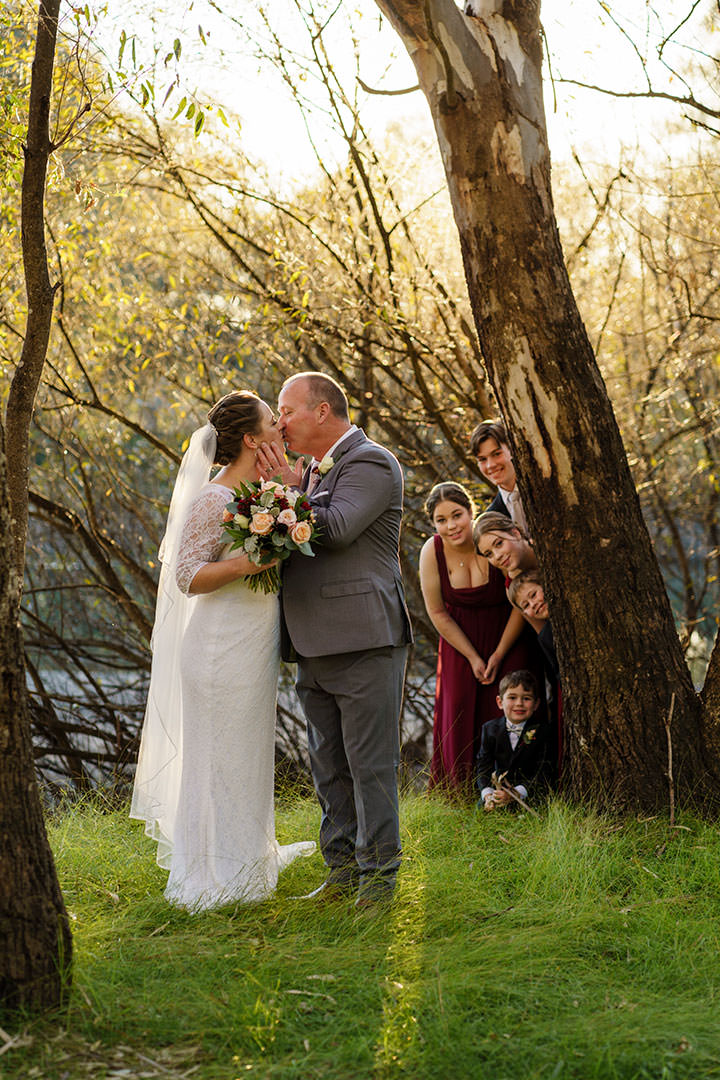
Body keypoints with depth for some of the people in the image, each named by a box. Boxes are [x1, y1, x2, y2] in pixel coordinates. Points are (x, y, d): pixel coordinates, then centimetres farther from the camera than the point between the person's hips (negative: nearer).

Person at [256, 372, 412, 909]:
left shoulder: (371, 463, -7)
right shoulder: (312, 471, 20)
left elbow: (334, 528, -21)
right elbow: (300, 537, 20)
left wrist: (290, 486, -8)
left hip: (364, 641, -9)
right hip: (316, 646, 9)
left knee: (370, 763, -3)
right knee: (328, 764, 12)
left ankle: (379, 874, 6)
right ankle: (342, 868, 20)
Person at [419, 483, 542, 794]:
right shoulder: (432, 552, -16)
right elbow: (438, 613, -5)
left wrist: (498, 655, -10)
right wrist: (472, 657, -6)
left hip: (507, 637, -2)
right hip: (461, 639, 2)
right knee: (460, 715, -2)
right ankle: (462, 791, 9)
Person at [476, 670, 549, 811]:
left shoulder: (540, 731, -6)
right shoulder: (490, 729, 3)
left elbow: (541, 772, -11)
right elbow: (484, 766, 0)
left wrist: (516, 793, -25)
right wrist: (487, 794, -19)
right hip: (498, 788, 3)